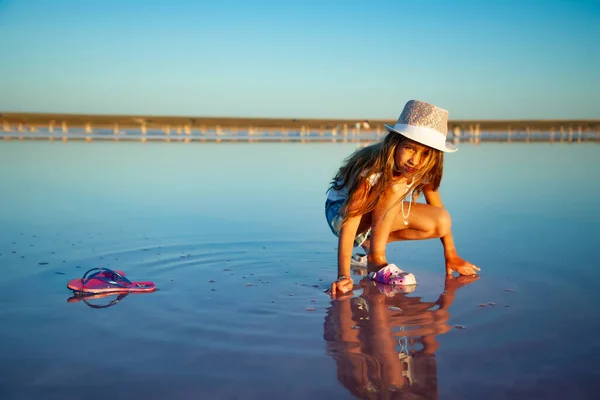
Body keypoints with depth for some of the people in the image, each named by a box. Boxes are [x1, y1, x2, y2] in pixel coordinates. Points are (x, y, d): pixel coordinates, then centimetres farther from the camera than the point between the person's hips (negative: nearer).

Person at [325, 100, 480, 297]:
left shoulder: (424, 170, -17)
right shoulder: (372, 169, -34)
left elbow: (438, 207, -2)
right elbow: (350, 219, -39)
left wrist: (451, 256, 0)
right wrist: (343, 276, -45)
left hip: (383, 219, 7)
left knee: (441, 222, -14)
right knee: (395, 187, -34)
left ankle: (371, 242, 2)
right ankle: (376, 258, -23)